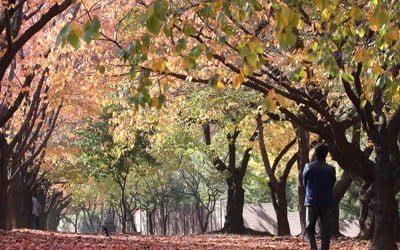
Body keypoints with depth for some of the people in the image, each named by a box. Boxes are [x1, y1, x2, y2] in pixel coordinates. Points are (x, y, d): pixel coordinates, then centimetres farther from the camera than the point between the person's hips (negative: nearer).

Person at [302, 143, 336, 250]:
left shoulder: (308, 167, -3)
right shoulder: (331, 169, -2)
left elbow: (304, 183, 6)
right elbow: (332, 184, 8)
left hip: (311, 202, -1)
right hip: (326, 203, 1)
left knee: (309, 229, 7)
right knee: (325, 230, 6)